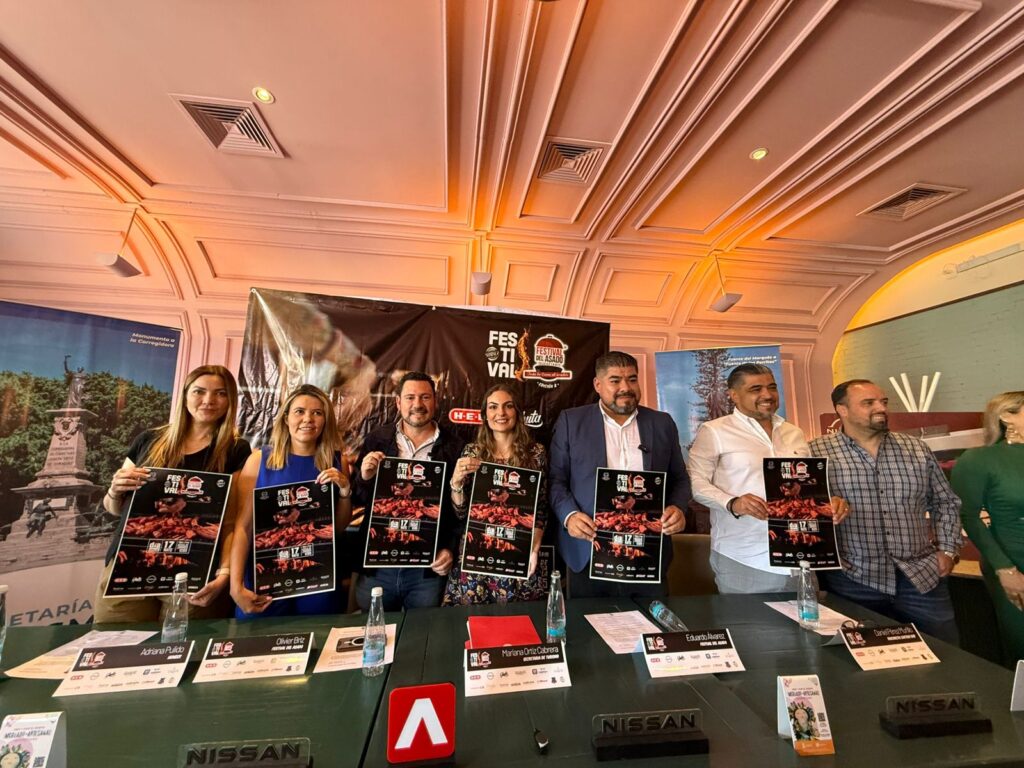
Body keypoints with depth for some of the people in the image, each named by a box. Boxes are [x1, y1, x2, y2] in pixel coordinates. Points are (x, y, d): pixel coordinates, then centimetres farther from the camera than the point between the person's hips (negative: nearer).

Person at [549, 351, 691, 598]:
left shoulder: (662, 423, 7)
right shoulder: (571, 421, -1)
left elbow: (679, 479, 12)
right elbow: (556, 479, -1)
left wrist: (677, 507, -8)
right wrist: (569, 515, -16)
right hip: (589, 553, -2)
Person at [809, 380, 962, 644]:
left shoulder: (917, 449, 8)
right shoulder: (817, 453, -8)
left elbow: (945, 502, 18)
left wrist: (947, 550, 9)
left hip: (923, 576, 5)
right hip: (854, 580, -4)